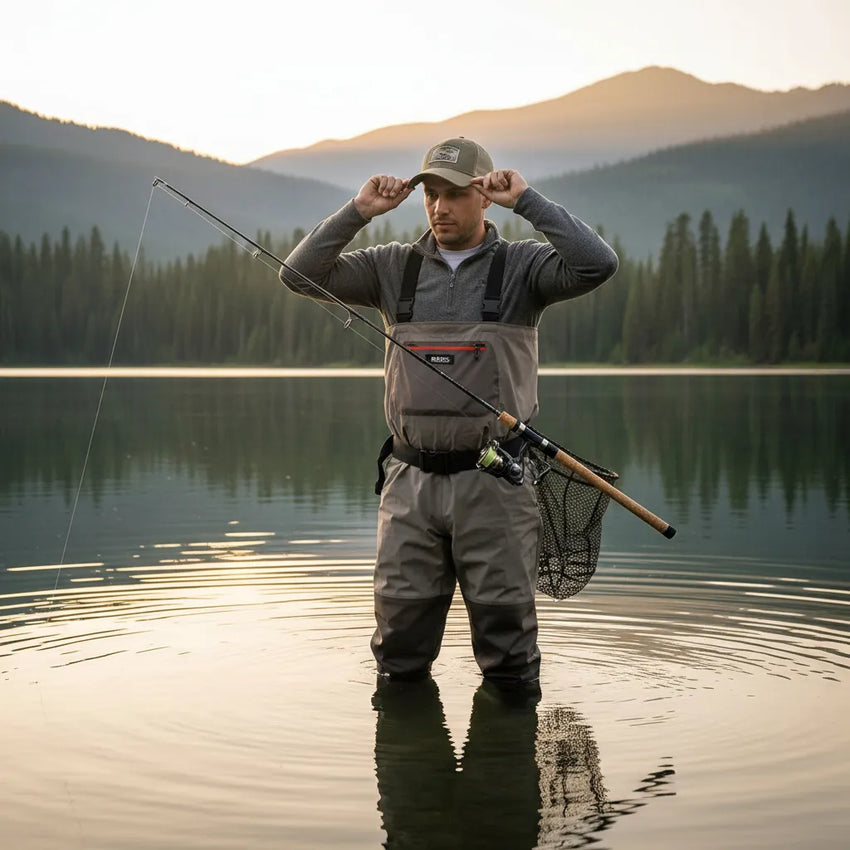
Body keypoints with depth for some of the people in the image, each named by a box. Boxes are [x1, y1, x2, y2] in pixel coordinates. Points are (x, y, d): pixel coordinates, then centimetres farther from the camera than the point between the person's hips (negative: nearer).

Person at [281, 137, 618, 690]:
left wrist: (527, 200, -13)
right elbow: (301, 274, 3)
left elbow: (597, 265, -15)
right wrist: (359, 212, -6)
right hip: (410, 478, 3)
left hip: (493, 478, -2)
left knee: (505, 625, 4)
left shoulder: (521, 266, 2)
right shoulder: (394, 268, 10)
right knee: (400, 639, 7)